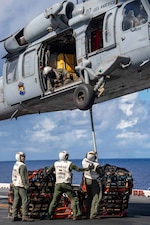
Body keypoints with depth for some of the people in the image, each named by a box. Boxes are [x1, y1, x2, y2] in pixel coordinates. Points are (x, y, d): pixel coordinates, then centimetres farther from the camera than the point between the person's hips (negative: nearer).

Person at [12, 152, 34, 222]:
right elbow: (23, 177, -21)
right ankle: (25, 216, -11)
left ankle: (15, 216, 9)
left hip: (15, 185, 9)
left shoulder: (15, 165, 14)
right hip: (21, 186, -9)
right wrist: (26, 186, -19)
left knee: (16, 201, 9)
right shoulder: (22, 166, -15)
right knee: (25, 200, -7)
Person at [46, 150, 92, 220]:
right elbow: (78, 169, -7)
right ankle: (76, 215, -5)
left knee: (55, 200, 12)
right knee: (74, 198, 2)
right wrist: (87, 169, 4)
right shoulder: (69, 164, -5)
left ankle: (49, 215, 13)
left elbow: (48, 171, 12)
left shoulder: (56, 164, 7)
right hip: (66, 184, -4)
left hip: (58, 184, 4)